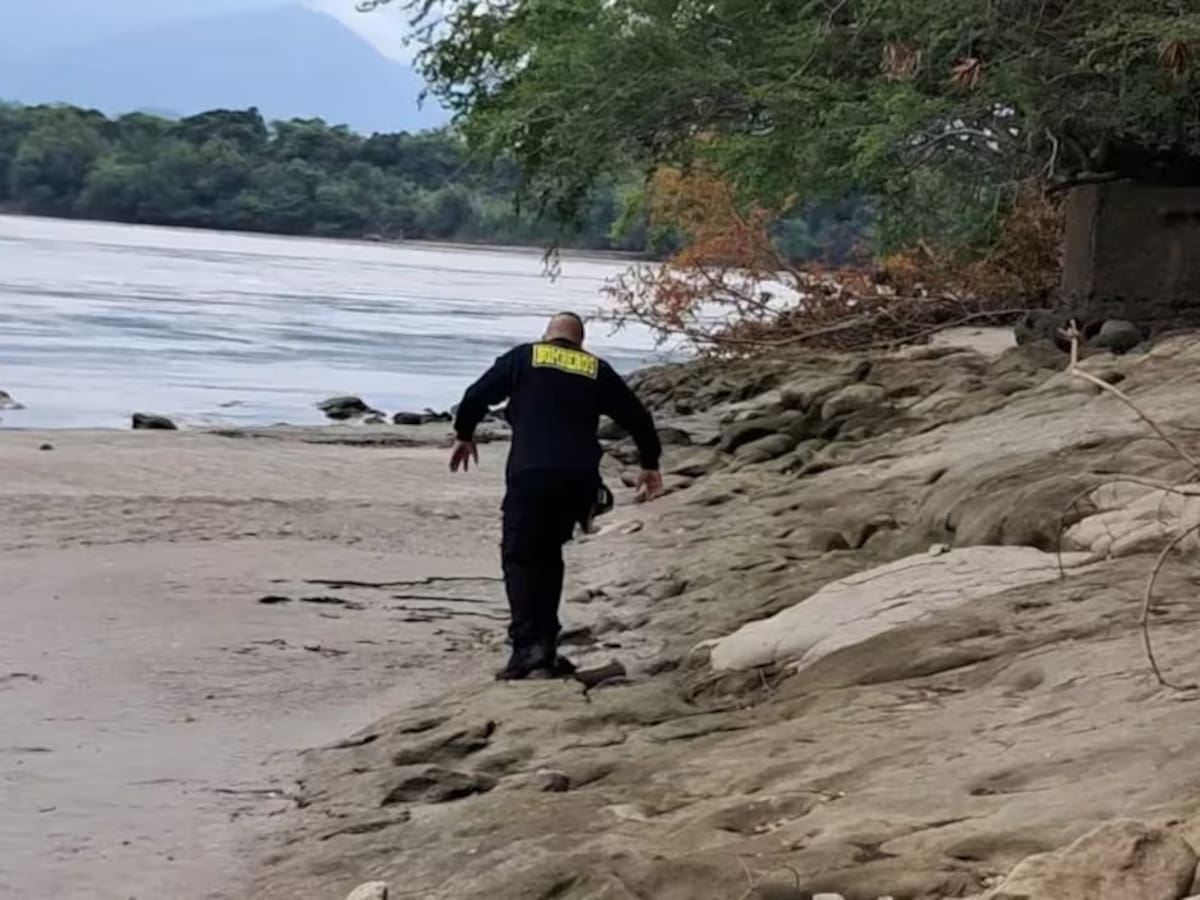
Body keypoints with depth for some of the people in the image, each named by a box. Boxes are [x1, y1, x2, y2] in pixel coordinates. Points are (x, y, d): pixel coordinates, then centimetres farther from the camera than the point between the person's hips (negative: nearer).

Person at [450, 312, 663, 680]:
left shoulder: (523, 358, 10)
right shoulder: (598, 371, 17)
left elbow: (476, 396, 8)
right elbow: (637, 416, 21)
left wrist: (464, 436, 26)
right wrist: (650, 464, 34)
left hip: (531, 473, -3)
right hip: (579, 479, 3)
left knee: (521, 557, 0)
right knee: (548, 555, 17)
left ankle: (528, 646, -14)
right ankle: (544, 644, 13)